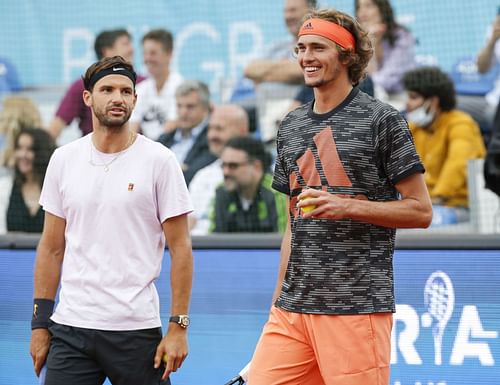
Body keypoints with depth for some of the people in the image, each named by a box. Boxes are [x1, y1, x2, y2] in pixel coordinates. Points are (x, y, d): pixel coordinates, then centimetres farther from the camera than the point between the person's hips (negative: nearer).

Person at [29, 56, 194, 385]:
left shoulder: (159, 160, -2)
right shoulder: (64, 159, 7)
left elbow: (180, 247, -2)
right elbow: (52, 248, 12)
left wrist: (178, 327, -8)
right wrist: (40, 324, 7)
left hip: (136, 329, -3)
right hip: (70, 328, 3)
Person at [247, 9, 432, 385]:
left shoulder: (382, 120, -3)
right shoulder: (291, 126, 16)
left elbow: (420, 211, -4)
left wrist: (346, 205, -16)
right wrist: (278, 297, 17)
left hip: (357, 307, -6)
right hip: (293, 308, 6)